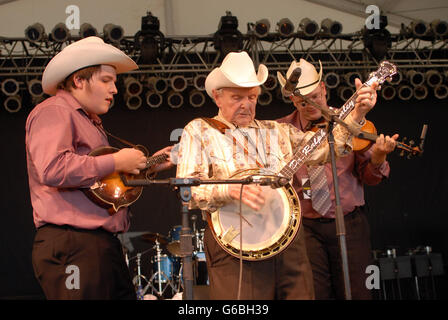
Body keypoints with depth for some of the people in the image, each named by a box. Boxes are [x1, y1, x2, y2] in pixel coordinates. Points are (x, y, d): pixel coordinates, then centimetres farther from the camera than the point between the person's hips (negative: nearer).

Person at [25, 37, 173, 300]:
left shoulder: (90, 121, 27)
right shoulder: (54, 112, -6)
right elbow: (52, 170, -24)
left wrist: (147, 165, 21)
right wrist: (115, 162, -16)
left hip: (105, 246, 10)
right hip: (71, 246, -10)